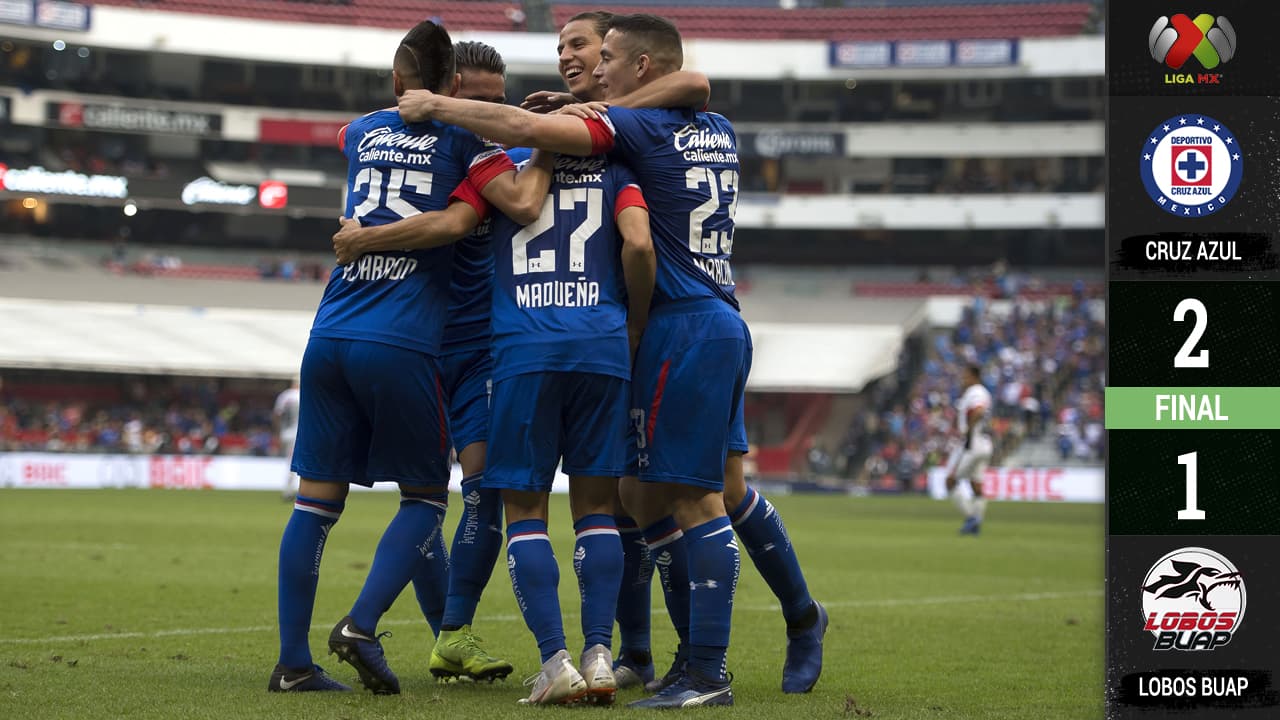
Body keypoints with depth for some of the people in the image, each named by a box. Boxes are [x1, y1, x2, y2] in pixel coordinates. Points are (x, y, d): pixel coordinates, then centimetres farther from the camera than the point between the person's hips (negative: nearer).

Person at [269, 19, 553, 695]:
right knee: (425, 495, 11)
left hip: (330, 337, 4)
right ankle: (361, 625, -7)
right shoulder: (460, 138, 2)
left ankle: (292, 661, 6)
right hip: (401, 344, -4)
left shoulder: (362, 132, 16)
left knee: (317, 499, 7)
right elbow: (523, 204, -12)